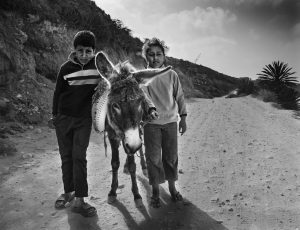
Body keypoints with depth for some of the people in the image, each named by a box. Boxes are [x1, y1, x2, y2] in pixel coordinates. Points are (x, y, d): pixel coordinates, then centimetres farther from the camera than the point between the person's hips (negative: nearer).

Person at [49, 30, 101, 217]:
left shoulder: (99, 65, -7)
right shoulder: (67, 68, -8)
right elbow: (58, 93, 2)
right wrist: (55, 115, 9)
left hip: (84, 119, -1)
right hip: (64, 118, 1)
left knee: (79, 157, -6)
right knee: (66, 156, 8)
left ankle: (79, 200, -1)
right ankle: (68, 192, 24)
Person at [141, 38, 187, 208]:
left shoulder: (171, 75, 2)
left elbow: (179, 97, 7)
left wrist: (183, 118, 5)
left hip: (171, 122, 2)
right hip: (151, 123, -2)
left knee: (171, 156, 9)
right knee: (153, 158, 2)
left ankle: (172, 187, 28)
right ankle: (155, 192, 18)